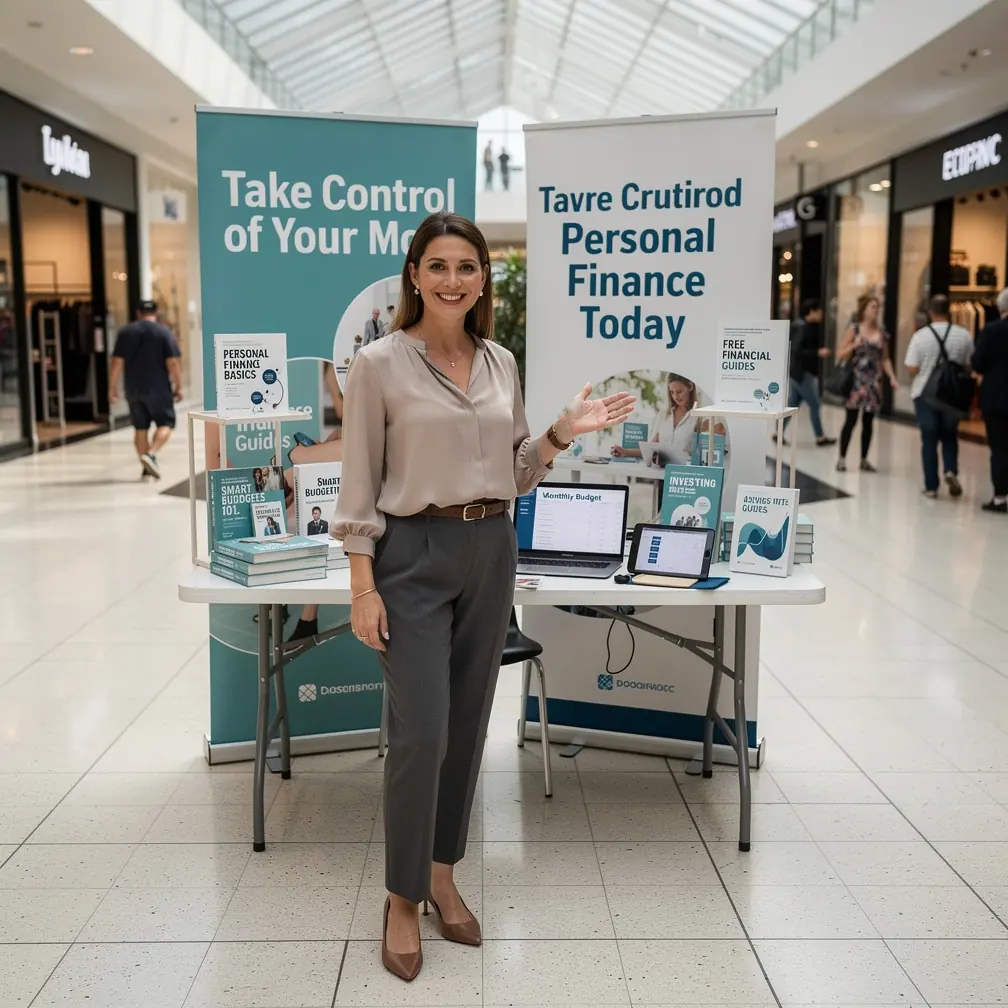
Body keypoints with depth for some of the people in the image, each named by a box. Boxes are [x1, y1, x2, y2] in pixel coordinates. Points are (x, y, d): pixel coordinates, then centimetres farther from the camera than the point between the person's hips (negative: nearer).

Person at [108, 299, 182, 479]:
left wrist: (112, 387, 6)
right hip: (158, 388, -3)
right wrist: (178, 386, -2)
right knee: (165, 423, 6)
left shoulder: (125, 332, 5)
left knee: (140, 427, 12)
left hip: (134, 389, 3)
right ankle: (150, 454, -15)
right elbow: (172, 362, -9)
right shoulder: (164, 332, -3)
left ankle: (146, 466, 13)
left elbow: (117, 362, 0)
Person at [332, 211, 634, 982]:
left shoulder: (502, 363, 8)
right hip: (414, 554, -5)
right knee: (421, 734, -6)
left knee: (467, 725, 12)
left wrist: (562, 434, -4)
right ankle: (402, 899, 14)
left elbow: (514, 475, 13)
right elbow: (360, 484, -7)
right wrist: (363, 585, -12)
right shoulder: (380, 363, -7)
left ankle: (442, 875, 29)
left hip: (491, 551, 5)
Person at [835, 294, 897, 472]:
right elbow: (840, 354, -4)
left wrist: (892, 377, 0)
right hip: (856, 380, -4)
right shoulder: (854, 329, -3)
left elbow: (885, 359, 11)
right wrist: (855, 345, -20)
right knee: (851, 420, -4)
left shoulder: (882, 333, 7)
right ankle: (842, 458, 4)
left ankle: (864, 459, 15)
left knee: (868, 422, 7)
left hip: (874, 381, 4)